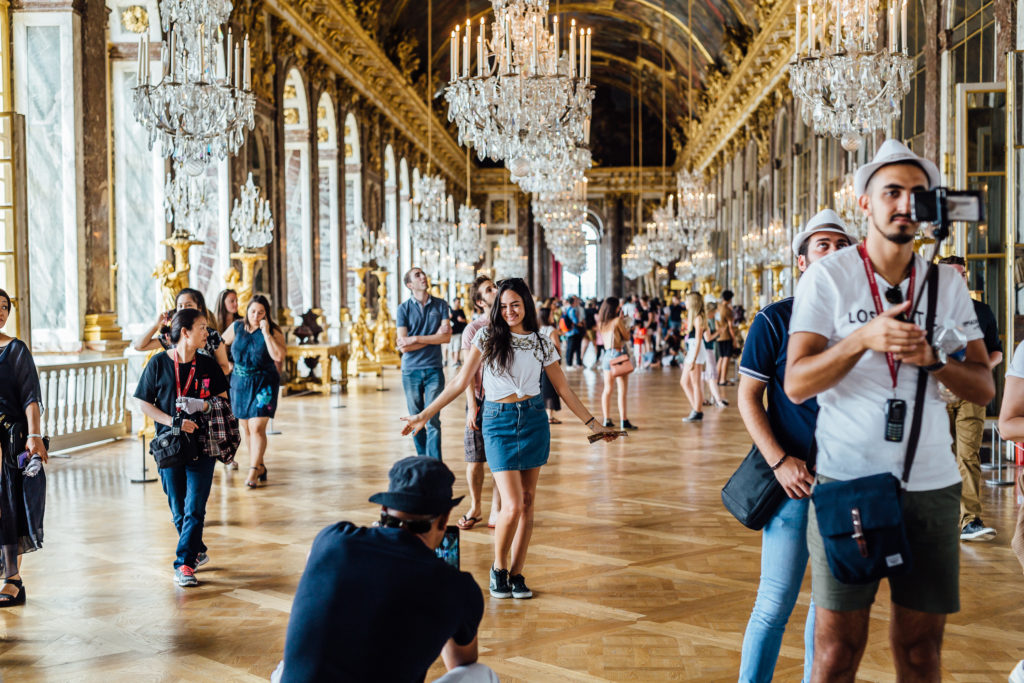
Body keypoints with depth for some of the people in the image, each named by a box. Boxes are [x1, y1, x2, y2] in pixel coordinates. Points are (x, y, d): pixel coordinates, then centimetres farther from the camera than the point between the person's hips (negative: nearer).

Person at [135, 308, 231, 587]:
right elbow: (144, 403, -2)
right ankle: (197, 552, 29)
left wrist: (203, 406, -9)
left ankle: (184, 563, -2)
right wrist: (174, 422, -14)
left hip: (202, 445, 1)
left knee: (195, 508, -6)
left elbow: (223, 398, 12)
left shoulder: (208, 364, 4)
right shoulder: (159, 363, -3)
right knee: (179, 510, 8)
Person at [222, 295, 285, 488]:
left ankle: (253, 470, -8)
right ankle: (260, 468, 21)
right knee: (246, 428, 9)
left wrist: (266, 332, -20)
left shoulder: (273, 331, -7)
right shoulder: (237, 327, 4)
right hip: (240, 383, 4)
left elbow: (278, 356, -21)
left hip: (264, 384, -4)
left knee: (257, 428, -13)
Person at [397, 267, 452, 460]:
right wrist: (433, 337, -9)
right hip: (411, 370, 0)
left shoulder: (440, 305, 4)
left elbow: (446, 337, -7)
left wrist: (416, 339, -11)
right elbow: (404, 346, -8)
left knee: (433, 420, -6)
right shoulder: (404, 308, 1)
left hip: (434, 369, 0)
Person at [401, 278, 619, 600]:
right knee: (512, 506, -11)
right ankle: (498, 568, 12)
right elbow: (461, 383, 3)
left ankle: (517, 574, 16)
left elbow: (564, 389, 13)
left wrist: (593, 423, 11)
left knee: (527, 502, 4)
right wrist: (424, 415, 0)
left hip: (533, 420, 3)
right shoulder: (487, 337, 1)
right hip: (498, 423, -2)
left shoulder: (542, 344, 7)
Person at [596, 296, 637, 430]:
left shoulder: (601, 323, 6)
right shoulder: (617, 320, -10)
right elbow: (627, 337, -3)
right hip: (619, 353, -6)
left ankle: (606, 419, 14)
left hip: (606, 355, 6)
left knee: (607, 389, 11)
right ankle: (623, 420, -7)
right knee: (622, 390, -5)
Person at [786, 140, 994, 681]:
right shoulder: (827, 277, -2)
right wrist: (863, 339, -23)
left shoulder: (947, 284, 9)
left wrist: (934, 360, -12)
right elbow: (796, 384, -9)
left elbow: (984, 387, 7)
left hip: (932, 483, 4)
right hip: (846, 480, -3)